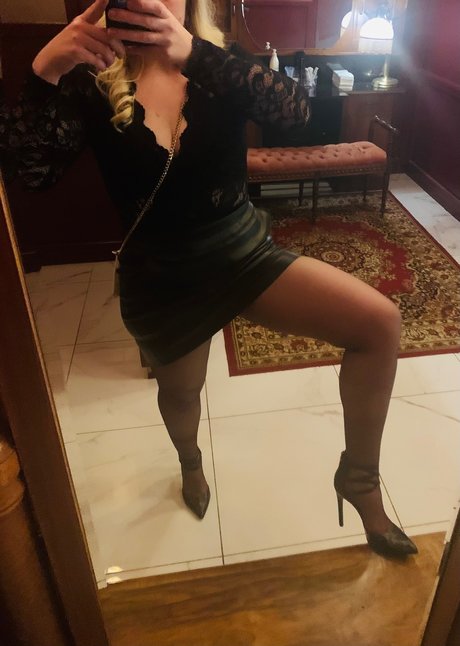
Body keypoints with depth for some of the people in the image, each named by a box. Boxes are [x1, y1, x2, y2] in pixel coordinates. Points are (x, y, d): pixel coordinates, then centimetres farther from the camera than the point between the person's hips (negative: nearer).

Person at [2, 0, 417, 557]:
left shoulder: (218, 70, -3)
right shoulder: (93, 84, -5)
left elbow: (296, 109, -24)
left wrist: (194, 53, -38)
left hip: (247, 254, 1)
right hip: (162, 279, 0)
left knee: (380, 324, -17)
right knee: (180, 390, 22)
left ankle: (359, 477, 4)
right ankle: (190, 463, 61)